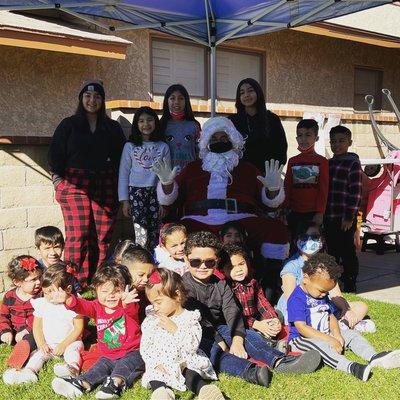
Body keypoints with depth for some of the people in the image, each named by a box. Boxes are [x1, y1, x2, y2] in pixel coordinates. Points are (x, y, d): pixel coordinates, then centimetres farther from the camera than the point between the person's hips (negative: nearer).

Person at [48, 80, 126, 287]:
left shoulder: (113, 128, 17)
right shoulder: (68, 125, 11)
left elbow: (121, 158, 17)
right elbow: (55, 155, 8)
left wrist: (118, 186, 7)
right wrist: (59, 183, -3)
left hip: (105, 187, 2)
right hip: (75, 185, -2)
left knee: (102, 238, -3)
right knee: (77, 237, -10)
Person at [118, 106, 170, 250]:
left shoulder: (163, 147, 7)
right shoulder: (130, 146, 5)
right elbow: (123, 174, 5)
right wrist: (124, 200, 0)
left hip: (156, 192, 2)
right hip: (136, 192, -1)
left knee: (155, 234, 2)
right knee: (141, 234, -10)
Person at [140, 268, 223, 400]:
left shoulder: (189, 318, -4)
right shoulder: (151, 320, 6)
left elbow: (193, 346, -15)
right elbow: (145, 346, 4)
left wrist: (175, 330, -24)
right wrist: (155, 362, -13)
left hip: (186, 363, -1)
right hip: (160, 366, 2)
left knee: (192, 377, -31)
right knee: (154, 378, -29)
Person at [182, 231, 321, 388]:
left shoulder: (220, 284, 7)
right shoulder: (184, 285, -10)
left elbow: (232, 312, -6)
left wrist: (237, 340, -24)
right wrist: (221, 343, -24)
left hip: (219, 329, 6)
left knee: (249, 335, -14)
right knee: (213, 349, -35)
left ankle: (280, 362, -35)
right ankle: (250, 372, -59)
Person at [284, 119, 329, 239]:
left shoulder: (321, 161, 0)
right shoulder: (292, 161, 10)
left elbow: (323, 190, -3)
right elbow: (287, 187, 9)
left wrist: (320, 213, -9)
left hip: (312, 213, -3)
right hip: (294, 212, 3)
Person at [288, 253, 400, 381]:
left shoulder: (322, 296, 10)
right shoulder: (296, 299, -20)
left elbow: (331, 316, 11)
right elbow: (302, 328, -25)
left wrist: (337, 336, -9)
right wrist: (330, 340, -26)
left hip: (325, 335, 9)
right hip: (302, 340, -9)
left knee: (352, 334, -2)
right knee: (318, 344, -38)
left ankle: (374, 357, -24)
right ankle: (351, 367, -53)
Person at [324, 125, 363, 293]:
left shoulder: (353, 164, -7)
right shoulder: (329, 164, 12)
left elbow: (356, 193, -12)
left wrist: (349, 217, -15)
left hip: (345, 218, -6)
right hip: (329, 217, 6)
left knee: (347, 252, 2)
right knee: (332, 251, 15)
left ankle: (350, 287, 12)